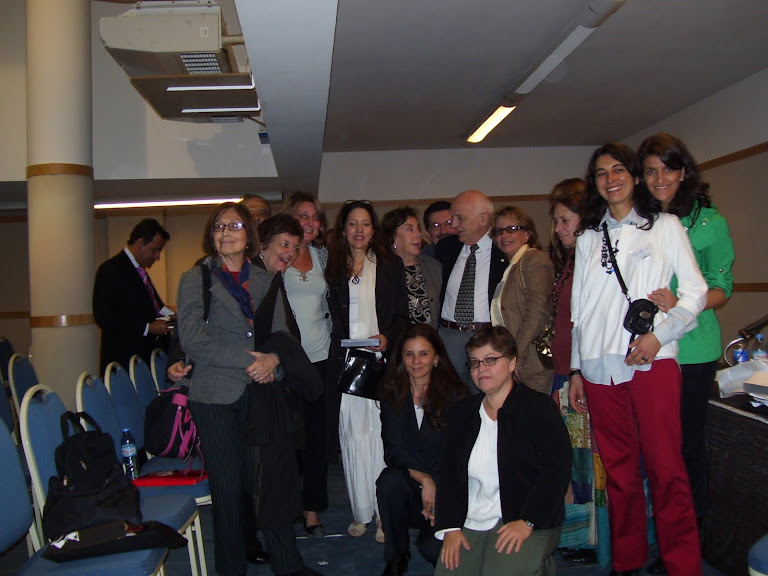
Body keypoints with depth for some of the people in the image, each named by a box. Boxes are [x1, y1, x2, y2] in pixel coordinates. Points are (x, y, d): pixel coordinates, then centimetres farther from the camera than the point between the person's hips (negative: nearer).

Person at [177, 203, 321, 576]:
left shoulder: (266, 279, 14)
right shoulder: (195, 279, 2)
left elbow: (281, 331, 13)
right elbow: (192, 338, -8)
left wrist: (273, 358, -9)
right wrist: (248, 360, -14)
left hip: (263, 390, 3)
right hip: (217, 395, -3)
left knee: (273, 478, 3)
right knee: (228, 487, 3)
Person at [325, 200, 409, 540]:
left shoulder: (391, 266, 8)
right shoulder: (333, 268, 12)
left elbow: (402, 315, 6)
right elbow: (333, 318, 11)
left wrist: (387, 338, -12)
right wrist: (341, 350, -1)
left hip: (382, 361, -1)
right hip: (346, 363, 1)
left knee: (382, 433, -5)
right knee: (352, 435, 0)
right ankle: (360, 512, 11)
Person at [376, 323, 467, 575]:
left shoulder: (455, 393, -7)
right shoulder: (392, 393, 0)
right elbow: (392, 449, -7)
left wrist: (438, 489, -19)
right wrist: (424, 479, -21)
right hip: (408, 480, 2)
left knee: (432, 546, -24)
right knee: (389, 481, -31)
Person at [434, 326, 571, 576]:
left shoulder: (539, 407, 0)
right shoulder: (459, 413, 15)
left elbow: (557, 470, -9)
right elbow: (447, 473, 10)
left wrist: (526, 523, -17)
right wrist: (450, 527, -4)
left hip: (526, 523, -4)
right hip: (469, 524, 4)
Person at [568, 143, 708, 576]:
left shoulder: (664, 226, 10)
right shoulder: (589, 238, 18)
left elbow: (696, 290, 4)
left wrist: (659, 334, -11)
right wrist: (575, 369, 13)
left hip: (652, 362, -3)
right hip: (600, 367, 3)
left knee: (666, 468, -8)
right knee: (619, 469, 7)